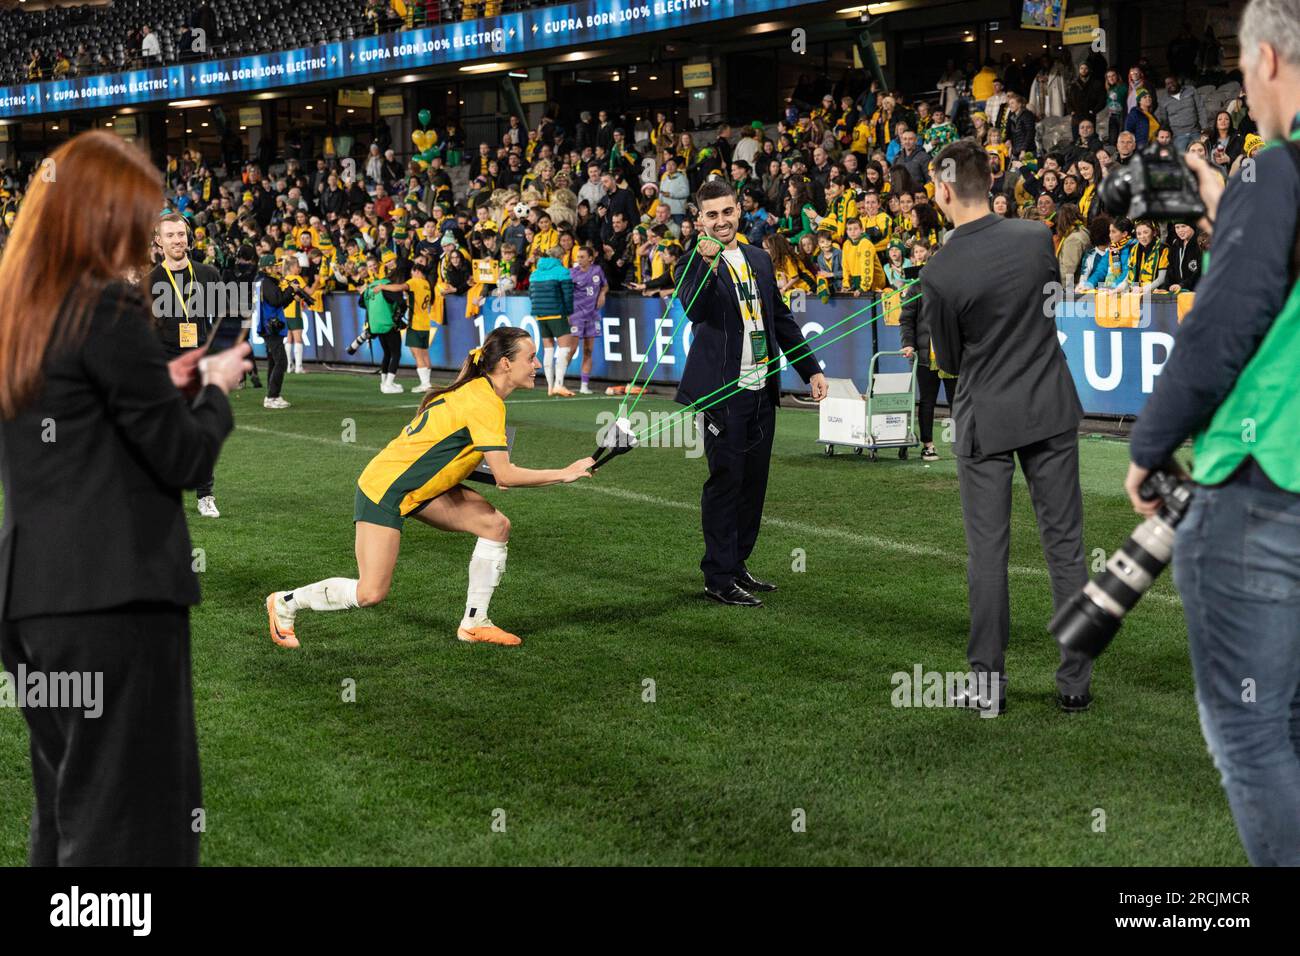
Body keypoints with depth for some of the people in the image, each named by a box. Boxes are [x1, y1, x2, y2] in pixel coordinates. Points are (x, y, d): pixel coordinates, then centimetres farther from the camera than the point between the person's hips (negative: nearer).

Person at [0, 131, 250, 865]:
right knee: (135, 822, -2)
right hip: (114, 596, -8)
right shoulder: (110, 310, -12)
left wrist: (165, 383, 14)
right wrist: (214, 387, 7)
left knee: (67, 815, 17)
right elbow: (185, 459, -10)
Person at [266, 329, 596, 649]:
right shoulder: (485, 403, -24)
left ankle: (474, 623, 8)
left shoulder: (478, 390, 4)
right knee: (370, 594, -8)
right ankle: (285, 602, 14)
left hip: (422, 486, 10)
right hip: (384, 489, -10)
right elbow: (505, 475, -28)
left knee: (496, 525, -3)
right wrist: (563, 474, -21)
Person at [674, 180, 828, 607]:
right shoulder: (696, 264, -6)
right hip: (725, 391, -6)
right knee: (725, 482, -4)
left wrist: (811, 369, 17)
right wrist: (708, 264, -40)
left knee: (753, 483, 10)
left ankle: (737, 565, 21)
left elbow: (782, 320, 20)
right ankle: (718, 576, 4)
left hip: (762, 391, 7)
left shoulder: (760, 259, 14)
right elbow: (694, 309, -26)